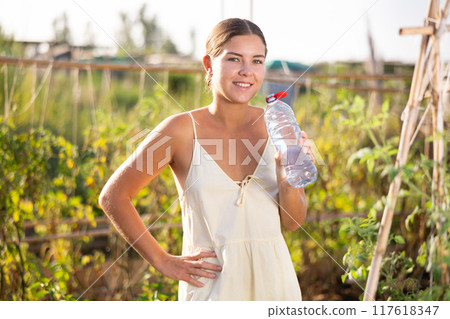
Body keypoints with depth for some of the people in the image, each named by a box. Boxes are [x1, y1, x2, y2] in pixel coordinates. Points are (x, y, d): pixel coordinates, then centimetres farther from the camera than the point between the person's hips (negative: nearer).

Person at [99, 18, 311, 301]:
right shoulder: (182, 129, -9)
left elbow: (293, 222, 4)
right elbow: (113, 196, -3)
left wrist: (287, 177, -16)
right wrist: (163, 261, -3)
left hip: (273, 276, 3)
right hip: (212, 283, -3)